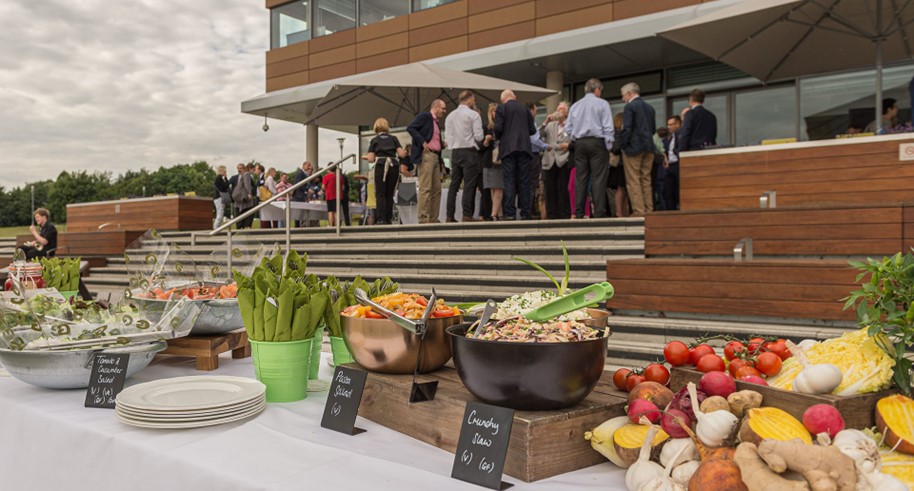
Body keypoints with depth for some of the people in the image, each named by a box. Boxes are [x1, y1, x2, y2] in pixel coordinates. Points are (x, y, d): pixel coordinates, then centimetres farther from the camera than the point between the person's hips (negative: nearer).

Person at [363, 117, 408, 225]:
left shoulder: (374, 140, 11)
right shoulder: (394, 139, 15)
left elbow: (371, 159, 4)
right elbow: (402, 154, 6)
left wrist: (365, 156, 25)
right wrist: (405, 153, 28)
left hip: (380, 165, -2)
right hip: (394, 165, 2)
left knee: (380, 194, -1)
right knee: (390, 194, 9)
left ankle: (381, 219, -14)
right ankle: (388, 219, 5)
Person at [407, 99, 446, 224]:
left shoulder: (436, 122, 24)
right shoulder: (425, 116, -1)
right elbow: (410, 128, -12)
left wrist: (443, 144, 10)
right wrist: (423, 142, -17)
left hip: (436, 157, 9)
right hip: (426, 155, -9)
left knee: (437, 189, 6)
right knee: (425, 188, -11)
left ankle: (434, 218, 9)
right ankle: (423, 218, -12)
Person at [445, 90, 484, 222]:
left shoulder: (450, 116, 12)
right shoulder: (473, 114, -5)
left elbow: (447, 137, 10)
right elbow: (479, 136, -10)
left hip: (455, 152, 5)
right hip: (469, 151, -5)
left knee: (454, 184, 5)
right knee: (469, 185, -5)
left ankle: (450, 215, 3)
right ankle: (467, 215, -10)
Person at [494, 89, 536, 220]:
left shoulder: (501, 108, 1)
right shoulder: (525, 109, 11)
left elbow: (498, 128, -8)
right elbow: (532, 130, 9)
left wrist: (498, 138, 12)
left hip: (508, 148, -2)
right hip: (524, 147, 3)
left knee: (509, 180, -3)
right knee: (524, 180, 4)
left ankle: (510, 213, -8)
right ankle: (525, 212, 3)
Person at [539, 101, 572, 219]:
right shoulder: (550, 125, 18)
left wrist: (569, 145, -19)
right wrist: (545, 122, -3)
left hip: (563, 162, -4)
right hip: (549, 162, 4)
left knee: (563, 191, -5)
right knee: (549, 191, 3)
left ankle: (565, 216, 0)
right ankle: (551, 216, 8)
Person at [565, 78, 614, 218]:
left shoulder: (575, 106, 11)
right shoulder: (602, 104, -1)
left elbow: (568, 128, 7)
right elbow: (608, 127, -8)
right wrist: (608, 146, -4)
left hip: (580, 144, 4)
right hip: (597, 142, -4)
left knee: (580, 179, 5)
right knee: (598, 179, -6)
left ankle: (579, 213, 3)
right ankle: (599, 212, -11)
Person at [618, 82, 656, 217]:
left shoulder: (630, 106, -9)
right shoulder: (649, 107, 13)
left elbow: (626, 129, -15)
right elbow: (653, 128, 14)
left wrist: (621, 145, -7)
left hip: (633, 147, -7)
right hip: (648, 148, 7)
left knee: (633, 181, -3)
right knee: (646, 180, 10)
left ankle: (638, 211, -6)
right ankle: (649, 210, 10)